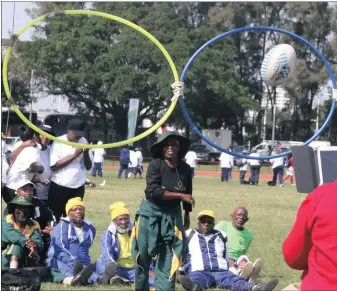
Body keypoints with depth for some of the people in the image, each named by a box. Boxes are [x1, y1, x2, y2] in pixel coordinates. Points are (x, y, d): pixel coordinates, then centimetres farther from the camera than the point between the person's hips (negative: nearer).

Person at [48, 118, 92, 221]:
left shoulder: (83, 141, 6)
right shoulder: (58, 142, -7)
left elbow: (88, 166, 8)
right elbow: (54, 166, -15)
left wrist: (86, 153, -12)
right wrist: (74, 155, -18)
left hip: (78, 187, 4)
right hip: (59, 186, -4)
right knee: (55, 217, 1)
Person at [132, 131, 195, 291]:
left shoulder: (185, 169, -2)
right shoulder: (155, 165, -15)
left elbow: (187, 194, 12)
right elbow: (153, 191, -25)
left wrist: (187, 215, 18)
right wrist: (180, 195, -25)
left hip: (173, 214, 3)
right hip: (151, 212, -3)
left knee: (169, 256, -1)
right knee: (144, 254, 7)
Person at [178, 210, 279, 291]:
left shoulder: (221, 236, 25)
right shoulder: (189, 235, 18)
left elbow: (227, 257, 30)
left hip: (221, 271, 2)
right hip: (198, 271, -2)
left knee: (234, 280, -31)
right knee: (196, 279, -41)